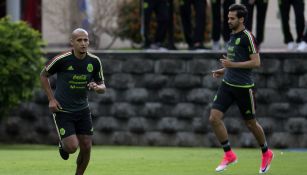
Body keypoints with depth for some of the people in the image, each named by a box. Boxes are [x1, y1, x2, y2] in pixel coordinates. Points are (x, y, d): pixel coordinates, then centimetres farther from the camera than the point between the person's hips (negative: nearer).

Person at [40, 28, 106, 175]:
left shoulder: (94, 61, -6)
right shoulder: (61, 60, -18)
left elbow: (102, 87, 4)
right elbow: (43, 75, -1)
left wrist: (97, 87, -21)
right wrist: (51, 99, -9)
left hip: (82, 110, 4)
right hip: (62, 110, -4)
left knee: (86, 147, 0)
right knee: (72, 147, -13)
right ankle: (62, 145, 24)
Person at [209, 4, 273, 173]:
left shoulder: (247, 37, -13)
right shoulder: (232, 36, 12)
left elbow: (256, 62, -19)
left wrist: (232, 64, -21)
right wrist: (224, 70, 11)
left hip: (243, 87, -7)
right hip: (228, 84, 7)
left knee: (250, 123, 8)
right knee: (214, 118, -8)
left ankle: (266, 153, 31)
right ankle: (229, 154, 2)